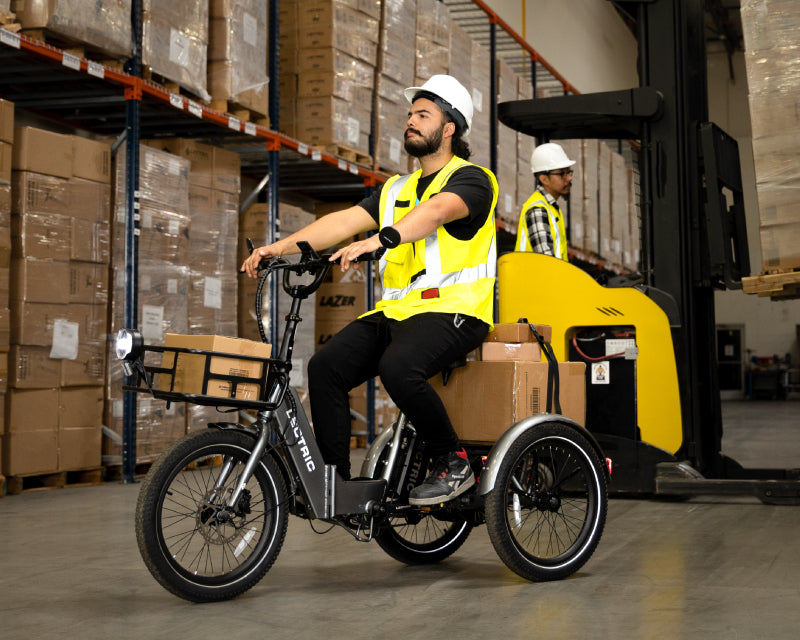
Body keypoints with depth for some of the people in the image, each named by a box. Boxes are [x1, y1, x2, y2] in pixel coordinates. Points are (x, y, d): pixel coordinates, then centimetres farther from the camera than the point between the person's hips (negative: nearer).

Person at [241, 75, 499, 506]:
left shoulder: (470, 178, 0)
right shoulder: (396, 189, 22)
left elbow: (436, 212, -23)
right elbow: (345, 220, 9)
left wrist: (378, 240, -41)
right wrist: (280, 247, -6)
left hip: (452, 310, -7)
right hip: (396, 310, 7)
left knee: (397, 368, -35)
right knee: (325, 367, -14)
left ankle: (454, 463, -15)